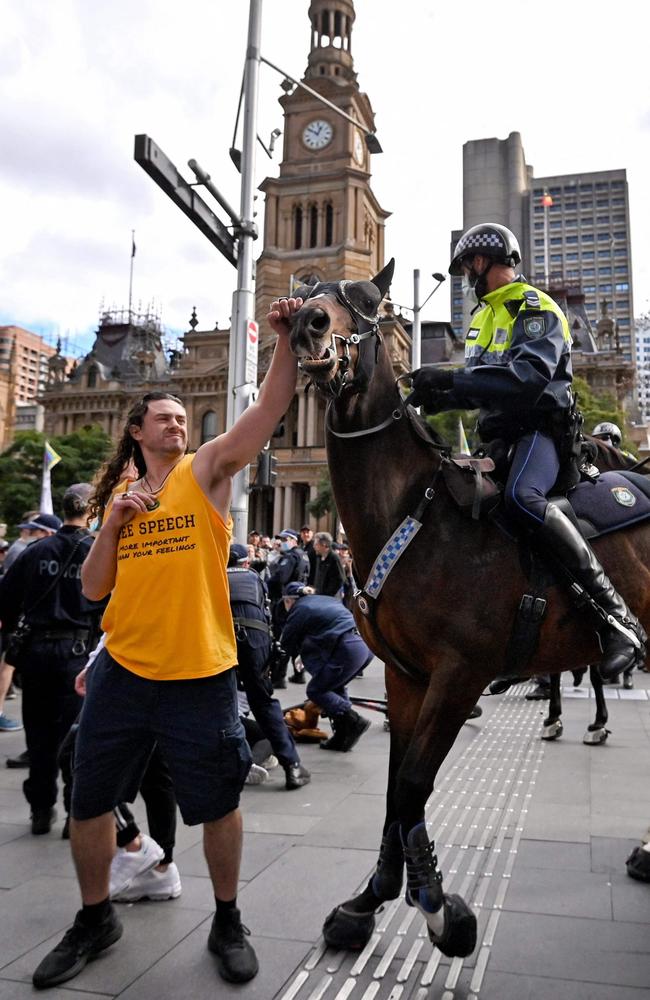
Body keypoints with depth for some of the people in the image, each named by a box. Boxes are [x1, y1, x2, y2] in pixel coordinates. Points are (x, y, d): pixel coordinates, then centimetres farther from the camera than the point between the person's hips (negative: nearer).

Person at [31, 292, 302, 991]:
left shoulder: (207, 470, -2)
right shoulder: (120, 496, 10)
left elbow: (271, 407, -15)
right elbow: (94, 588, 7)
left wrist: (285, 339, -27)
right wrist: (114, 522, -7)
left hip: (200, 676, -4)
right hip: (122, 671, 4)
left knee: (217, 804, 9)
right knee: (88, 803, 14)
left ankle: (227, 923, 33)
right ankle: (95, 919, 39)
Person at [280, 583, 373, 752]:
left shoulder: (299, 610, 4)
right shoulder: (325, 599, 26)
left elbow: (287, 645, 11)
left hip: (348, 649, -8)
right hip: (367, 644, 8)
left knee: (315, 691, 6)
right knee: (335, 685, 25)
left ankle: (353, 720, -5)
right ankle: (343, 735, 22)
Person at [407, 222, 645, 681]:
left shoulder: (536, 308, -6)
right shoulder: (484, 316, 23)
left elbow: (530, 377, -24)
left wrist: (453, 379, -29)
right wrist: (440, 395, -2)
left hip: (539, 428, -10)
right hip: (501, 436, 10)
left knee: (522, 496, -36)